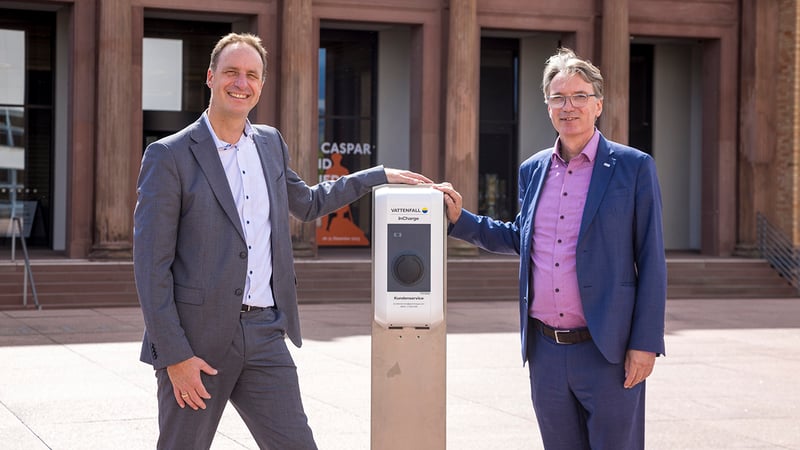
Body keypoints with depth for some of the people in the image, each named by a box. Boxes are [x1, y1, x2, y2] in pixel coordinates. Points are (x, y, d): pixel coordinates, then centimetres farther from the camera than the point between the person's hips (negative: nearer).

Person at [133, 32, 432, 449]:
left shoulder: (270, 143, 12)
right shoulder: (169, 157, -8)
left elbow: (307, 202, 32)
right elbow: (151, 266, -11)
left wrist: (381, 176, 28)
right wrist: (174, 355, -15)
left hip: (265, 334, 5)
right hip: (196, 337, -5)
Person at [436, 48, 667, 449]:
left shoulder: (633, 167, -4)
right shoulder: (532, 170, 11)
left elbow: (651, 261, -6)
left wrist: (645, 343, -11)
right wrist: (459, 219, 11)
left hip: (607, 351, -5)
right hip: (546, 351, 5)